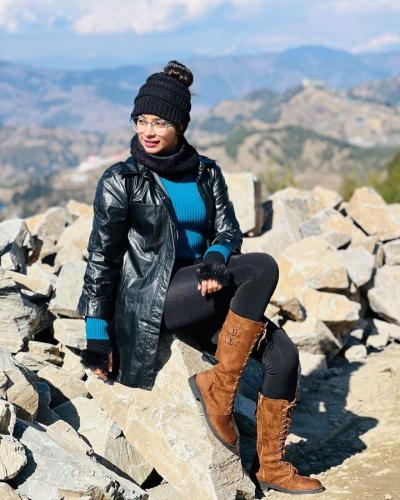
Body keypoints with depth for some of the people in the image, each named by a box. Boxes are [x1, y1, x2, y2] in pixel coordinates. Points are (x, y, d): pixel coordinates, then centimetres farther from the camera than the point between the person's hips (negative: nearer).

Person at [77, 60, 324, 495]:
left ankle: (270, 465, 0)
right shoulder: (121, 181, -4)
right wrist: (97, 334, -8)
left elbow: (229, 229, 4)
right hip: (149, 299, -5)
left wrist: (216, 257, -21)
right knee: (263, 268, -25)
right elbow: (102, 258, -5)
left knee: (282, 352, -15)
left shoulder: (206, 173, 10)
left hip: (204, 294, 5)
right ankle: (218, 388, -18)